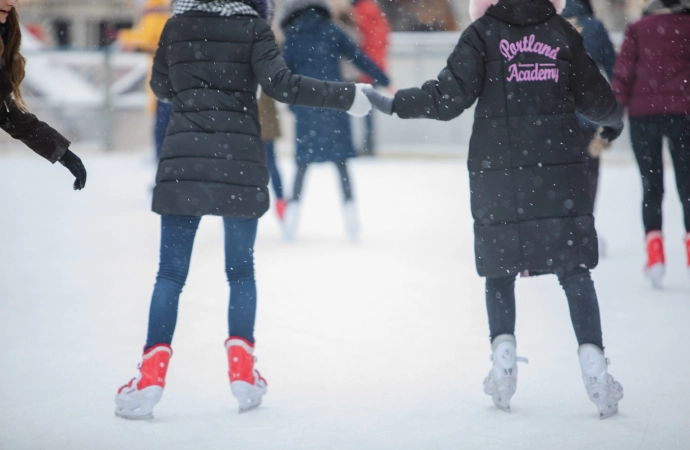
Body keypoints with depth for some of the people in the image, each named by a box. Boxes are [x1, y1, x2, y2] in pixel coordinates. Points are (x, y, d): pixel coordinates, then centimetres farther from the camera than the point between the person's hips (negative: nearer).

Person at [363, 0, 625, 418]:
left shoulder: (483, 34, -1)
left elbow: (451, 95, -11)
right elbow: (595, 98, 12)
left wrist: (395, 104, -2)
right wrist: (615, 120, 33)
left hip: (498, 173, -1)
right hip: (561, 172, 1)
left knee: (500, 271, 14)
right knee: (575, 271, 3)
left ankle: (504, 352, 0)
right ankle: (592, 361, -8)